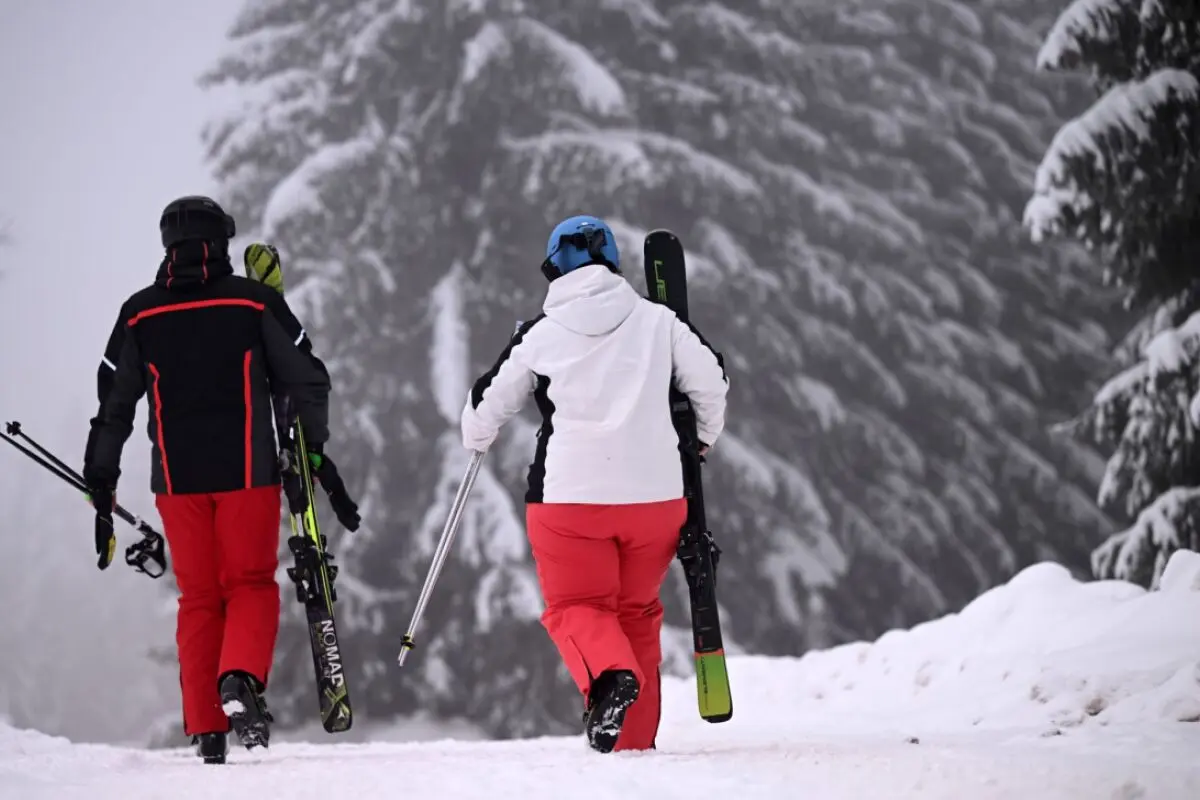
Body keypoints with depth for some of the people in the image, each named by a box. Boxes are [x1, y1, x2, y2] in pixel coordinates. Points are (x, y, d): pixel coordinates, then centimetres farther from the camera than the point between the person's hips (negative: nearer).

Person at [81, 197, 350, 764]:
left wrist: (101, 484, 16)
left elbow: (113, 405, 7)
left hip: (177, 477, 2)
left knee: (198, 599, 10)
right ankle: (241, 680, -21)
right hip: (248, 471, -2)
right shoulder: (255, 303, -2)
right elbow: (306, 380, 1)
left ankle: (207, 730, 6)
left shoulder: (139, 315, 4)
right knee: (251, 585, 6)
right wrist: (313, 448, 15)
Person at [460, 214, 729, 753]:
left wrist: (476, 440, 33)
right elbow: (710, 380, 8)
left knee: (575, 607, 8)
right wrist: (704, 436, 29)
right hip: (655, 492, 2)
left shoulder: (540, 335, 1)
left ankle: (610, 674, -24)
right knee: (637, 610, 17)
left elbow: (489, 403, 10)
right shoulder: (657, 321, 3)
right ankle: (635, 739, 15)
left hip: (570, 494, -2)